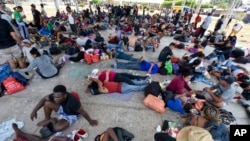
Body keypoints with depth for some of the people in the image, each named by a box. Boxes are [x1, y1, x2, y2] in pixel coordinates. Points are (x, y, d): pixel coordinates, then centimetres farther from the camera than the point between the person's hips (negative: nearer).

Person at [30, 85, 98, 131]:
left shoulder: (72, 102, -43)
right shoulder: (56, 95, -26)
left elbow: (83, 112, -31)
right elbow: (43, 99, -7)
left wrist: (90, 121, -17)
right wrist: (34, 111, -12)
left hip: (71, 115, -5)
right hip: (62, 108, 5)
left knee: (58, 128, -28)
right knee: (47, 103, -16)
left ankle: (52, 120, 7)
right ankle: (47, 119, 11)